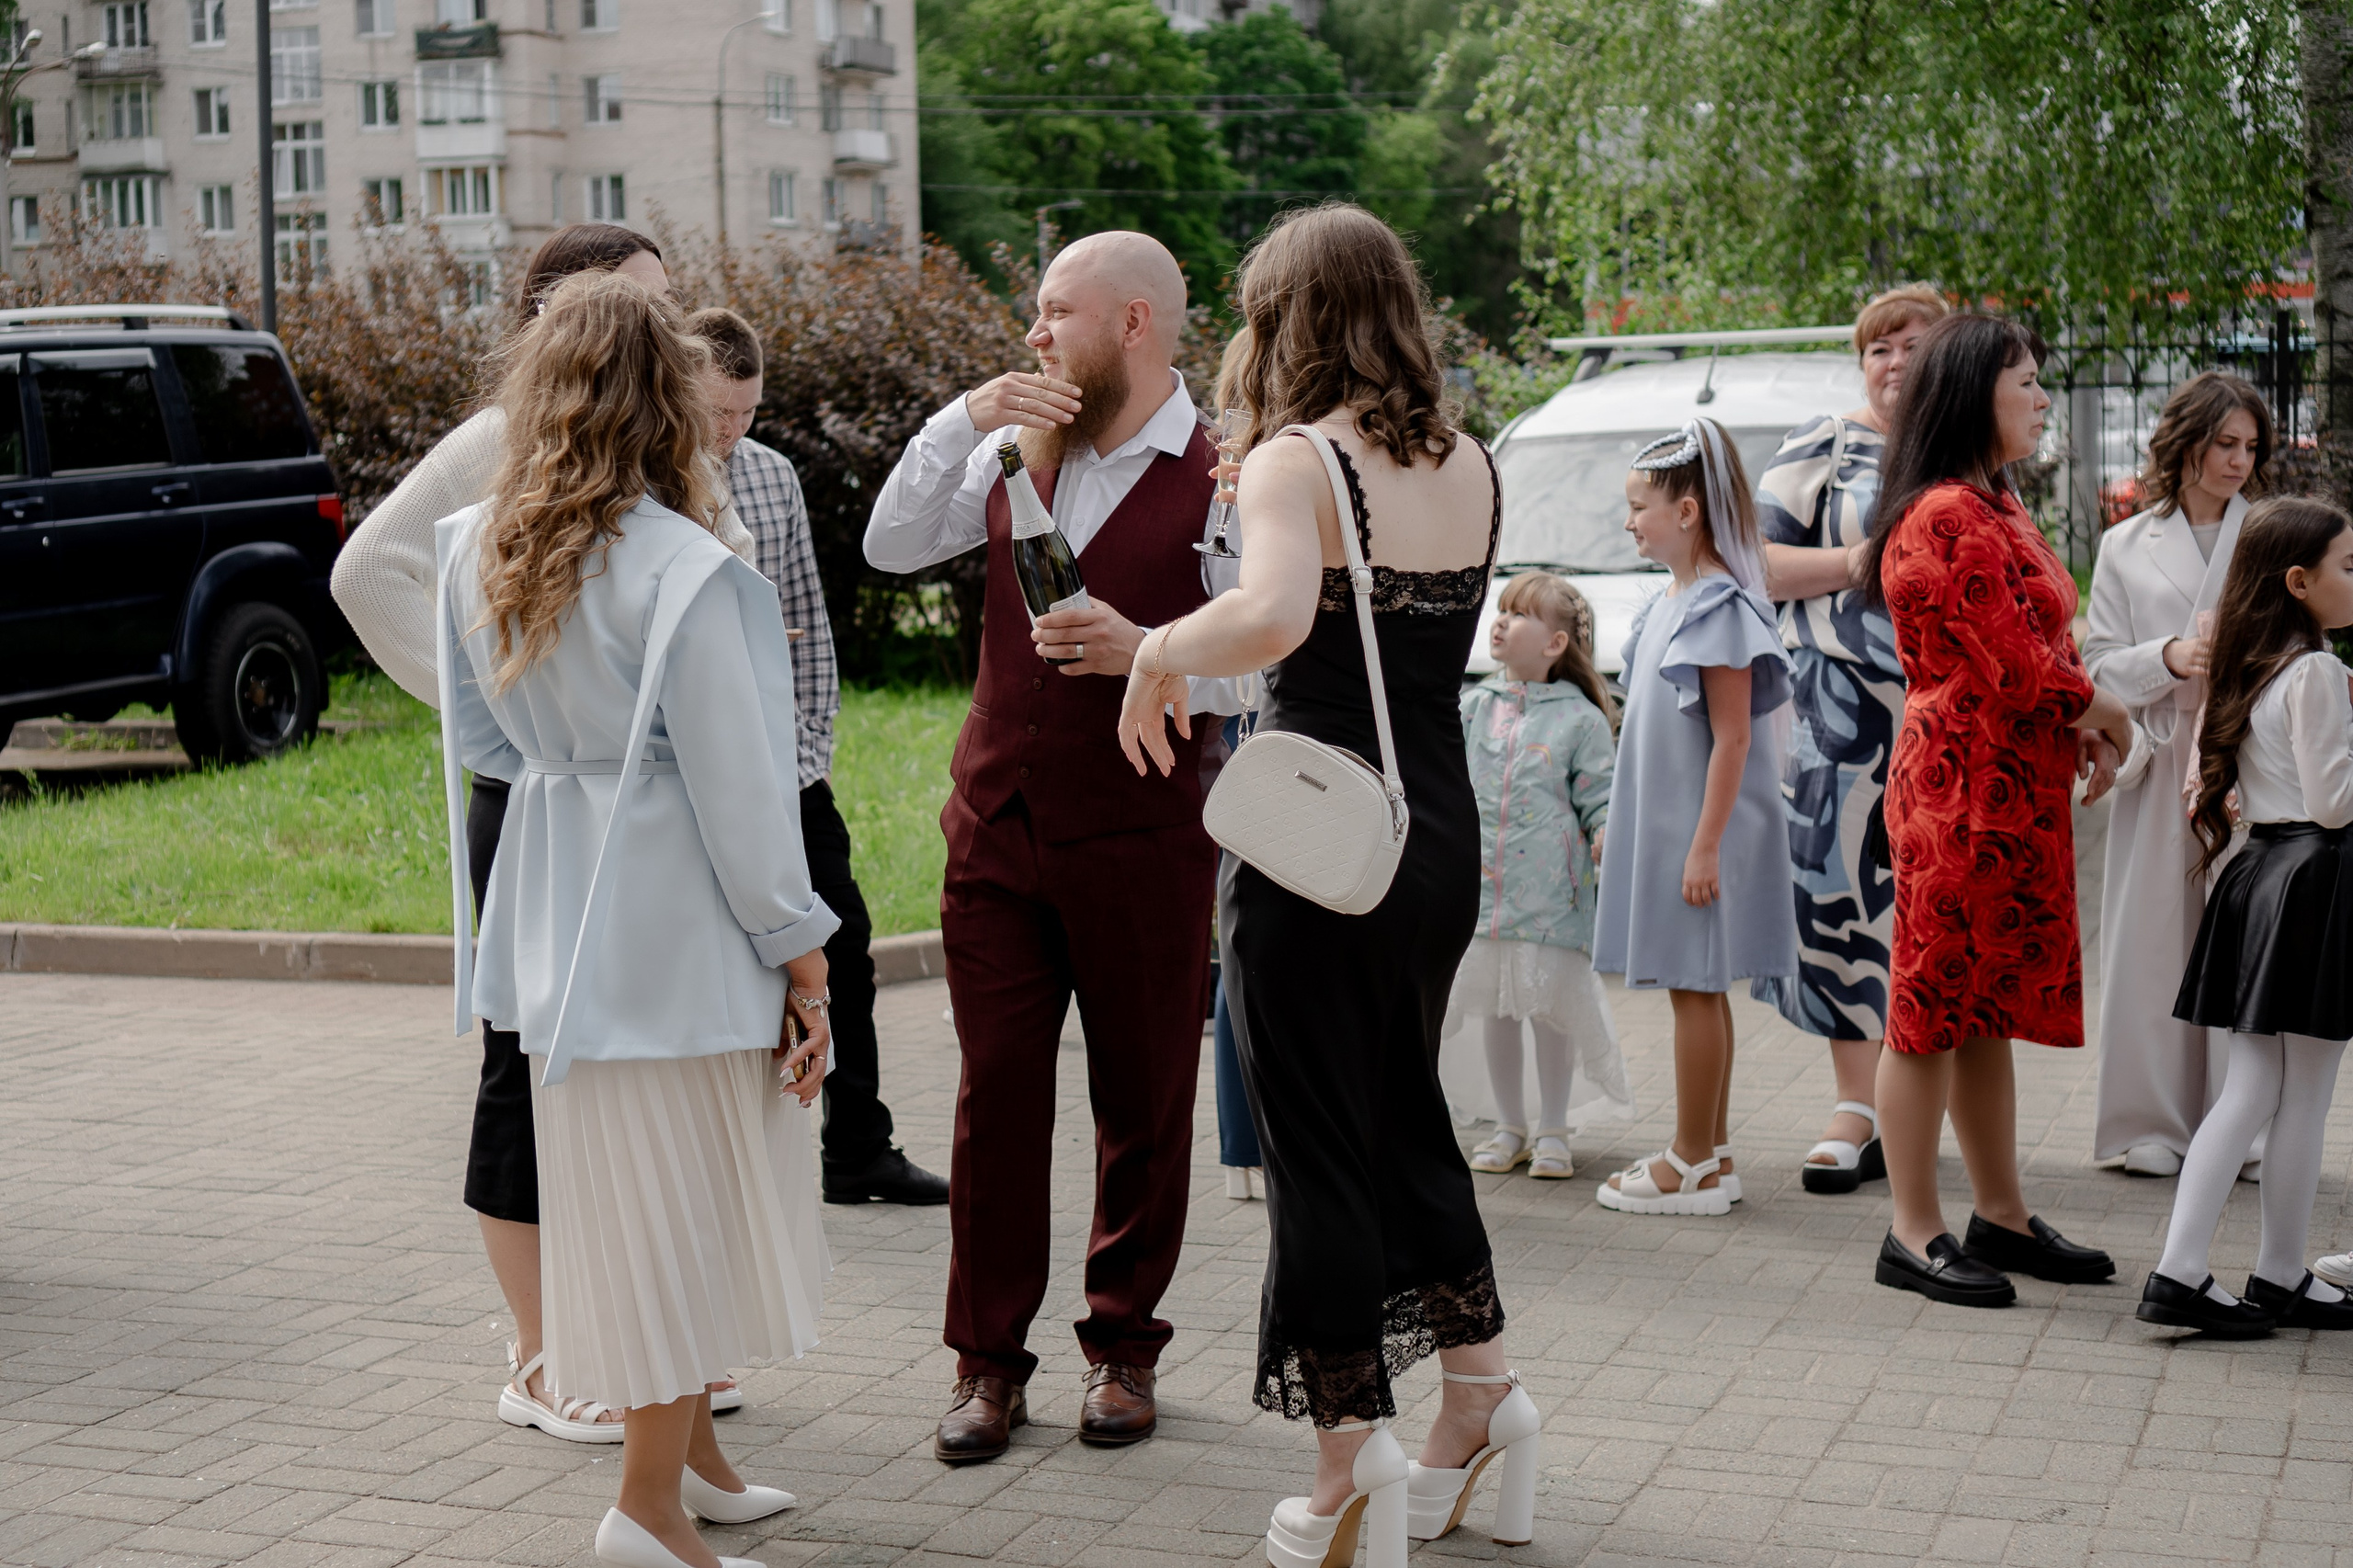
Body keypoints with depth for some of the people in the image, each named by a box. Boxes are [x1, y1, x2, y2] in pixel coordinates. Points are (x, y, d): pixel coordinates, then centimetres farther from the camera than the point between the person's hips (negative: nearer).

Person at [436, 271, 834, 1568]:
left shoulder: (478, 551, 1)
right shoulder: (683, 571, -20)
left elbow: (479, 741, 12)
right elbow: (738, 789, -17)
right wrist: (801, 958, -10)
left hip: (554, 913, 7)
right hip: (677, 925, -7)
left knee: (619, 1181, 18)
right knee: (691, 1195, 5)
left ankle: (685, 1447, 34)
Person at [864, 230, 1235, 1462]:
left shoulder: (1224, 477, -8)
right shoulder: (1017, 451, 10)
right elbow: (891, 547, 6)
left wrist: (1140, 650, -25)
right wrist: (963, 417, -3)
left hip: (1142, 838, -4)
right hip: (998, 826, 4)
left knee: (1143, 1102, 8)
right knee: (996, 1095, 5)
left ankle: (1122, 1347, 24)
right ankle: (988, 1360, 15)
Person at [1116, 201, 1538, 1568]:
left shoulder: (1297, 462, -14)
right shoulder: (1473, 467, 6)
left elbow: (1274, 617, -34)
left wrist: (1159, 653, -16)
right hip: (1442, 835, 7)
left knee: (1318, 1145, 3)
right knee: (1407, 1111, 23)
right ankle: (1481, 1388, 29)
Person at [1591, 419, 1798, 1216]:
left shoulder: (1720, 606, -16)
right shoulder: (1669, 602, 12)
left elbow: (1732, 738, -19)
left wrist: (1705, 844, -23)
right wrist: (1621, 826, 22)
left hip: (1702, 824, -9)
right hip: (1661, 821, 9)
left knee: (1695, 987, -4)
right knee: (1697, 989, 13)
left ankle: (1692, 1165, 3)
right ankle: (1711, 1154, 20)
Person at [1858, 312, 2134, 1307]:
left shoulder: (1994, 506, 17)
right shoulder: (1950, 517, -17)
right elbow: (2016, 666, -20)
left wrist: (2083, 728, 2)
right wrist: (2101, 713, -2)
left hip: (2017, 791, 10)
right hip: (1963, 788, -10)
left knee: (1991, 1007, 14)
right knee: (1936, 1004, -4)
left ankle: (2002, 1217, 22)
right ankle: (1915, 1235, 2)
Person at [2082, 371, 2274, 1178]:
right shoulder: (2125, 548, 10)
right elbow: (2101, 668, 6)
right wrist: (2169, 659, -12)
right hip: (2162, 765, 0)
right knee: (2156, 937, 1)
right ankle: (2154, 1121, 11)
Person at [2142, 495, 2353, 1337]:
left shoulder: (2241, 668, 10)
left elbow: (2204, 781, 15)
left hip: (2256, 873, 8)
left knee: (2249, 1092, 8)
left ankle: (2179, 1272, 1)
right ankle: (2281, 1278, 13)